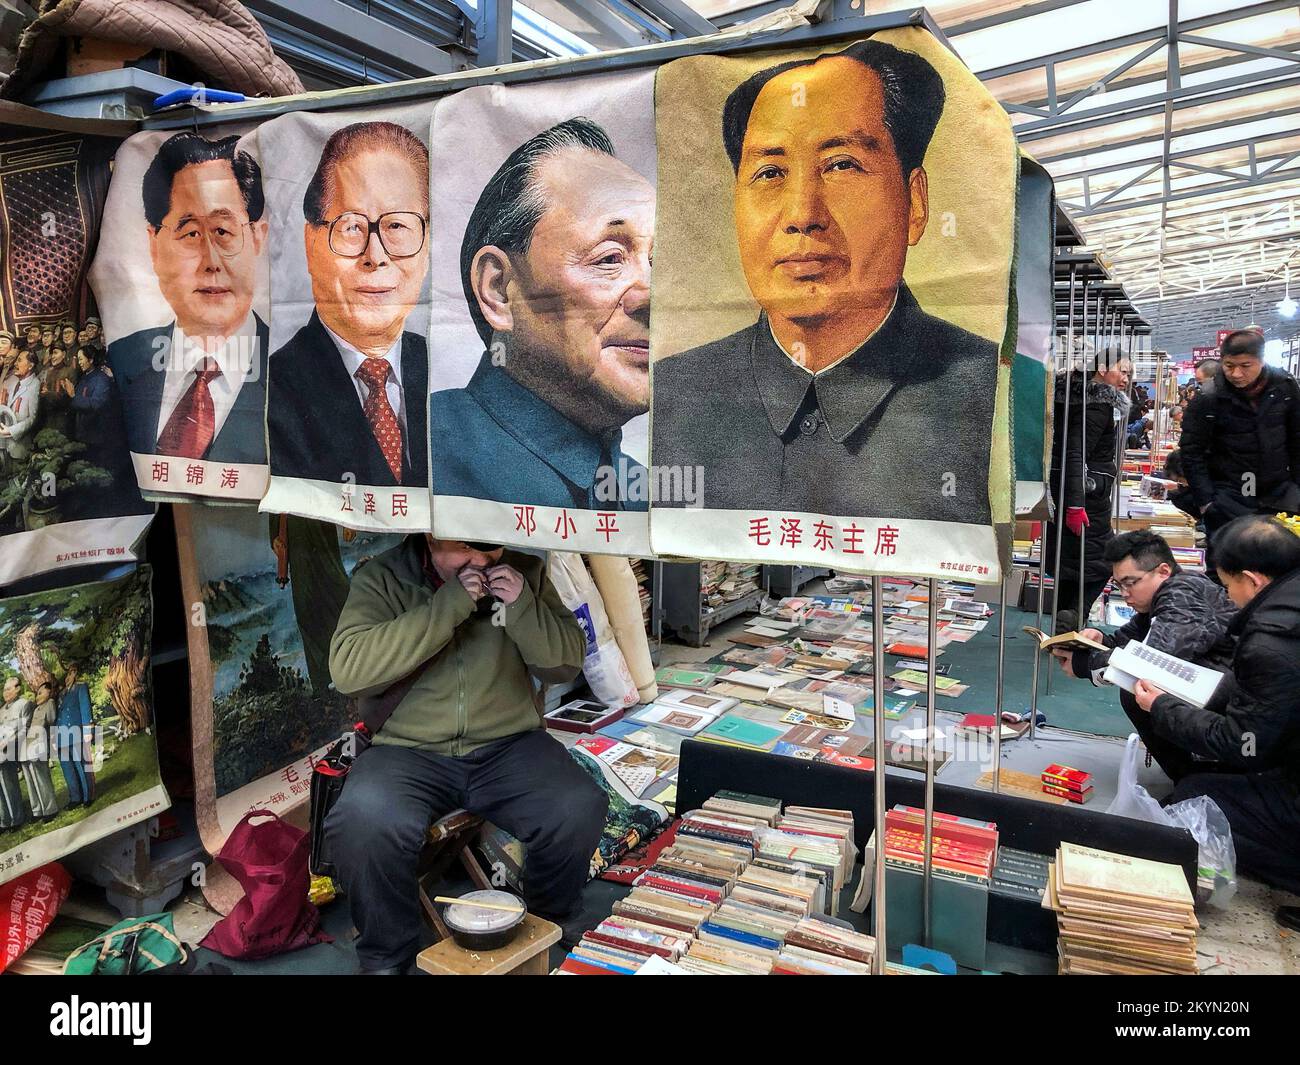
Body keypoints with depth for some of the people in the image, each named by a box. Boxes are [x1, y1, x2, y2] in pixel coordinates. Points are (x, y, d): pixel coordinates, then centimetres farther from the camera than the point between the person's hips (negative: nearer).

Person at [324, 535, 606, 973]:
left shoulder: (525, 572, 4)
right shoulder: (380, 578, -3)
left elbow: (566, 662, 5)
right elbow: (347, 670, -17)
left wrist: (522, 606, -14)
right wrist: (447, 606, -22)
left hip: (508, 744, 2)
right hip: (408, 749, -2)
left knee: (580, 810, -24)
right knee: (364, 820, -32)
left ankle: (547, 928, 9)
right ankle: (385, 957, -2)